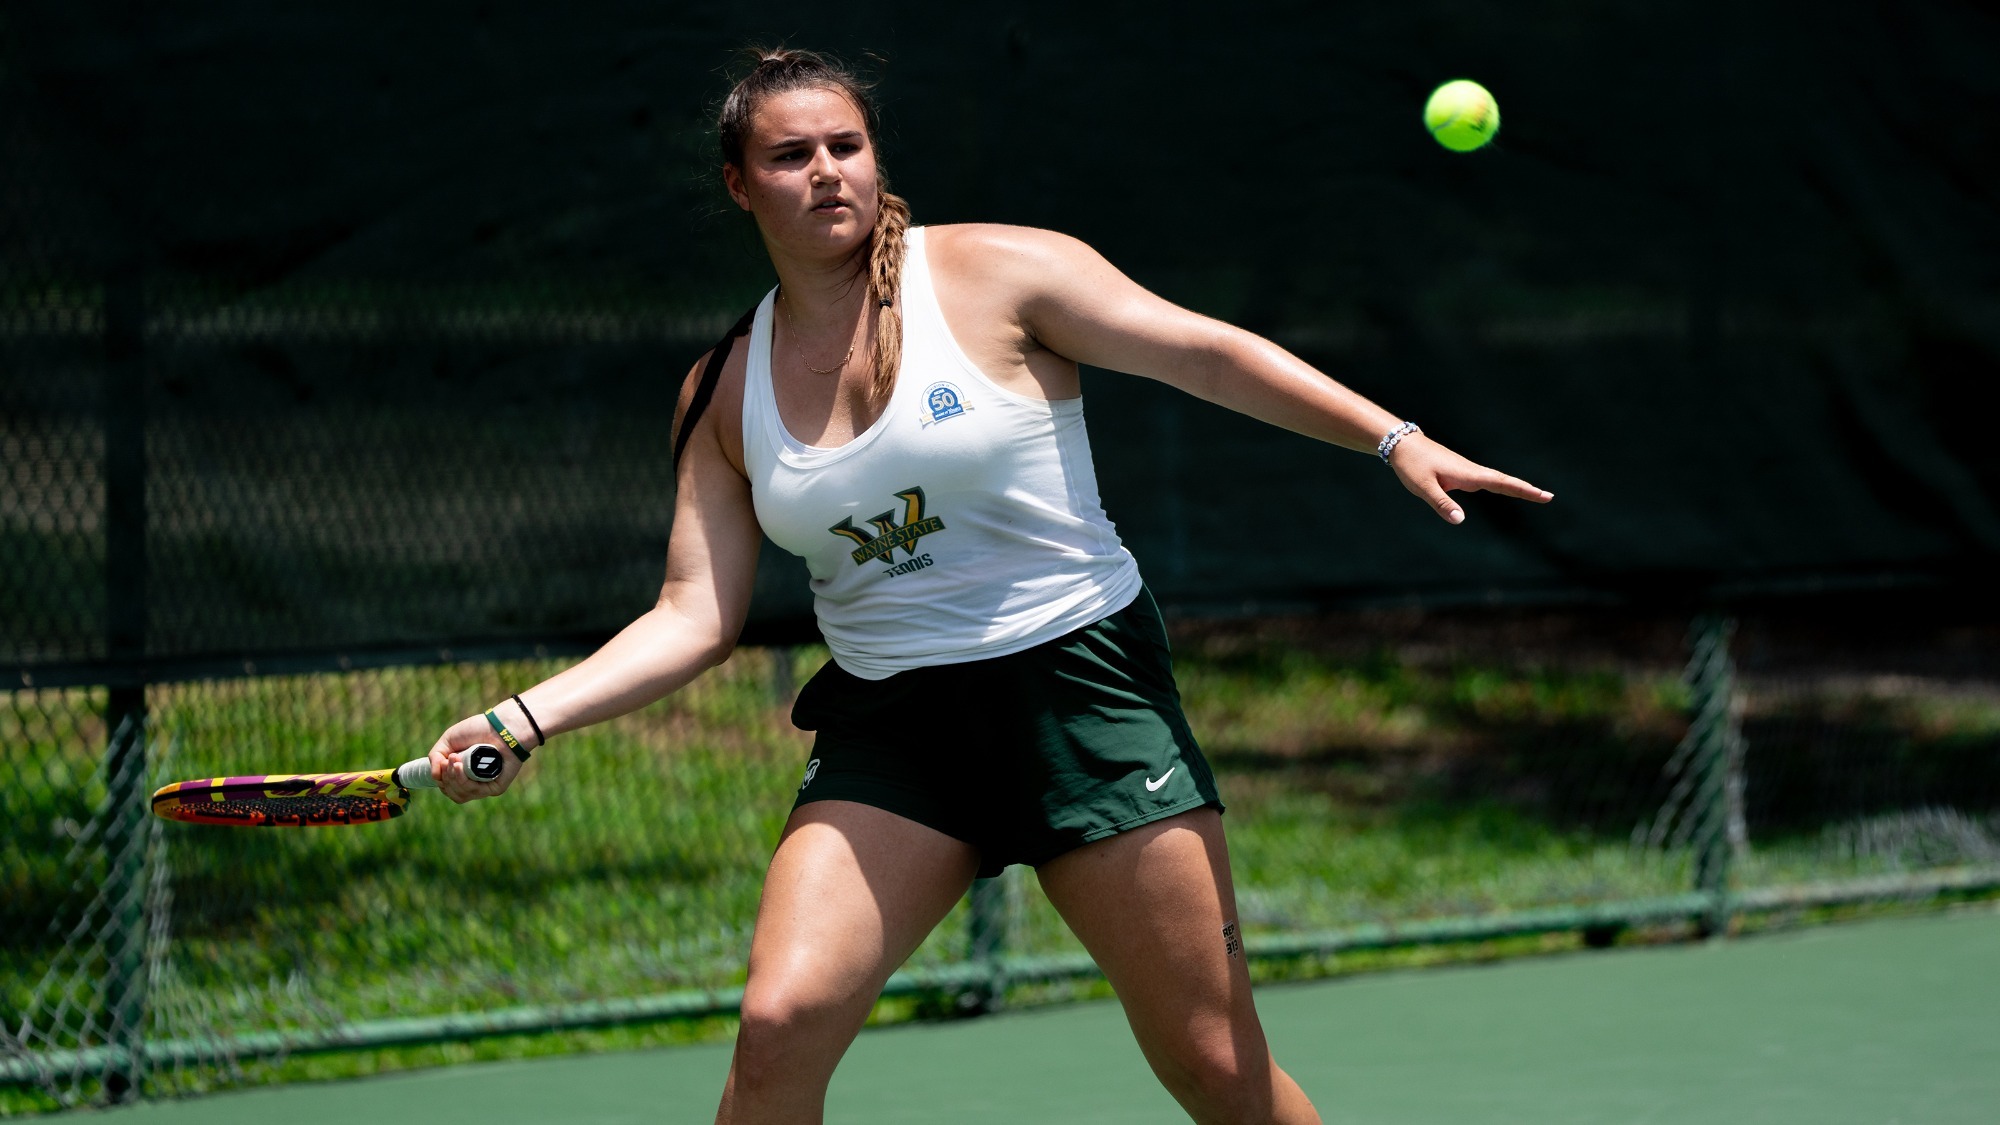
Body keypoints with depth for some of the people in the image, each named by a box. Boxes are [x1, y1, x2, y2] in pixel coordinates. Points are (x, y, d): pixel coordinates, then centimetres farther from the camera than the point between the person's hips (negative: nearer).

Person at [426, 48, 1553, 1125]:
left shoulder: (996, 274, -5)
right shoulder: (726, 393, 6)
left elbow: (1208, 353, -4)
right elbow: (696, 619, 5)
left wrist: (1395, 438, -12)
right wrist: (526, 719, -7)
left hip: (1080, 680, -3)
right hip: (889, 725, 3)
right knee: (780, 1024, -17)